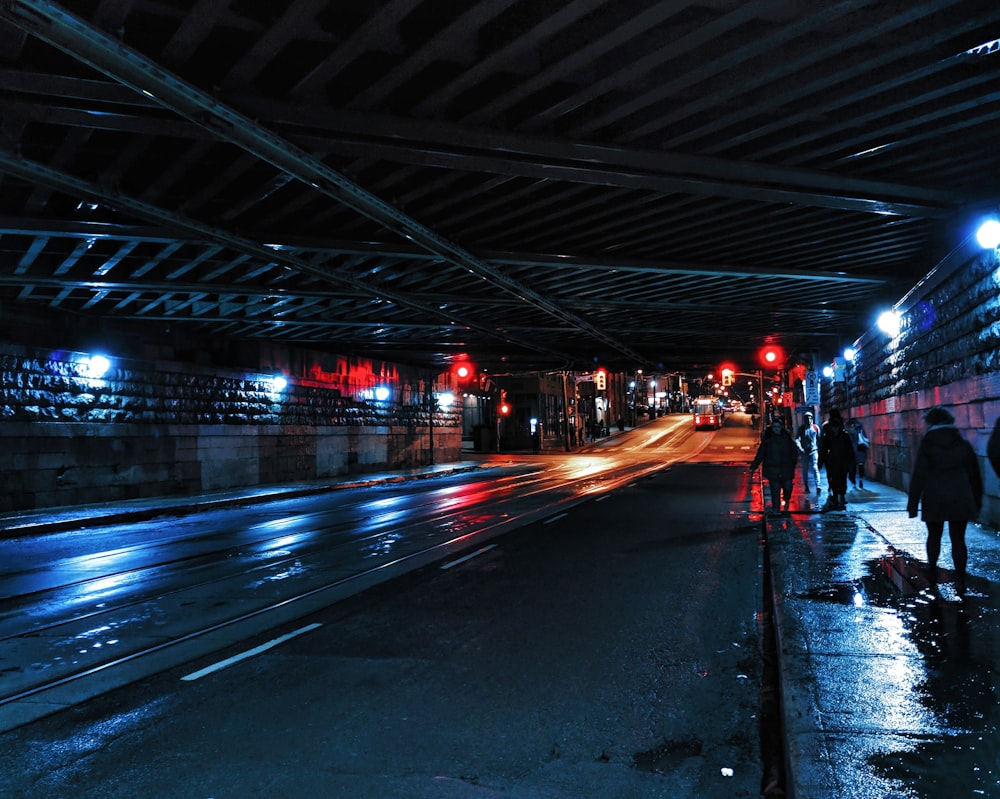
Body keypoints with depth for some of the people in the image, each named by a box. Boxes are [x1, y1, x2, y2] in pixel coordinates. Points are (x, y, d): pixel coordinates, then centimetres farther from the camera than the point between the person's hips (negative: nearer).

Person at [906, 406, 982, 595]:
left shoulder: (926, 446, -6)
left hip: (934, 501, -1)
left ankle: (932, 572, 25)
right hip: (959, 501, 1)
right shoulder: (964, 445, 2)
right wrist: (976, 503, 18)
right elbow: (975, 476, 9)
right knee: (958, 539, 2)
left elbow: (918, 477, -8)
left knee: (934, 536, 16)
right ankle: (960, 580, -4)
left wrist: (912, 504, -3)